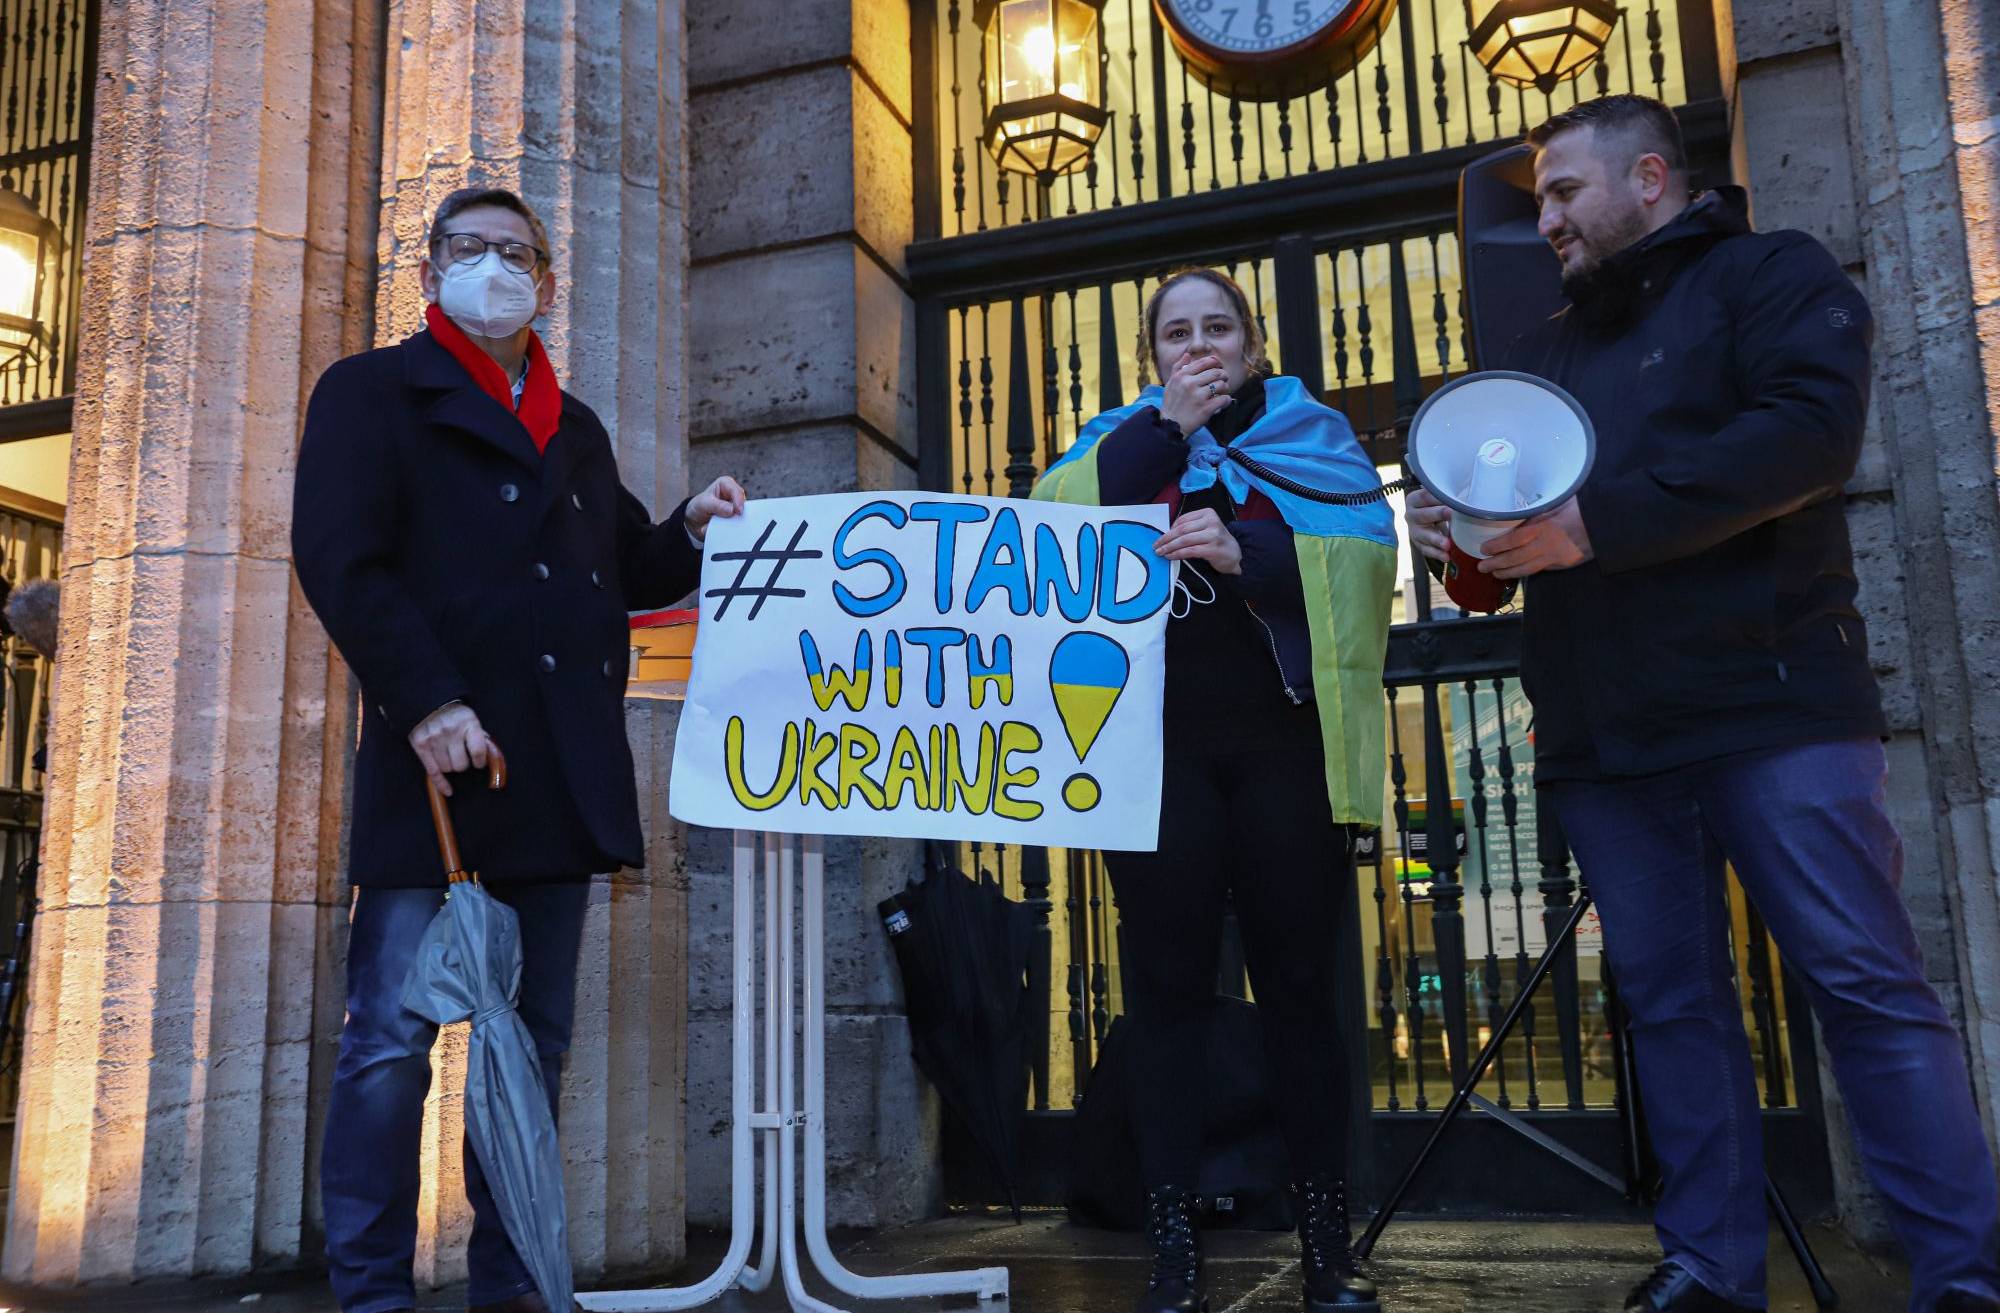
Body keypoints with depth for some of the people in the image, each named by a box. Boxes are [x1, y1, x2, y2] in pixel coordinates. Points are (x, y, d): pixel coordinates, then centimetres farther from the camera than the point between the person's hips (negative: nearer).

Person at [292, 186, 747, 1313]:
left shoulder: (577, 429, 24)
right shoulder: (373, 392, 7)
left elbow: (621, 574, 26)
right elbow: (339, 559, -6)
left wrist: (690, 532, 5)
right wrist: (425, 701, -18)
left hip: (564, 777, 6)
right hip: (440, 758, -5)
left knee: (536, 1045, 8)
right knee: (392, 1041, -6)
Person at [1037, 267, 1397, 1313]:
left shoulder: (1312, 435, 16)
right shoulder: (1121, 439, 19)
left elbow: (1360, 555, -2)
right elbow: (1064, 522, -2)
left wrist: (1247, 549, -18)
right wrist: (1166, 425, -4)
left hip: (1285, 737, 0)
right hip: (1155, 742, 1)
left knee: (1299, 982, 1)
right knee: (1167, 983, -2)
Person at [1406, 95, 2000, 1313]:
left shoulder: (1773, 274, 5)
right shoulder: (1544, 354, 24)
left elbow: (1813, 431, -14)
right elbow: (1515, 526, 25)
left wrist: (1596, 524, -19)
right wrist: (1461, 527, -1)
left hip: (1770, 703, -5)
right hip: (1603, 735, 6)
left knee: (1869, 985, -5)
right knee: (1673, 1003, 6)